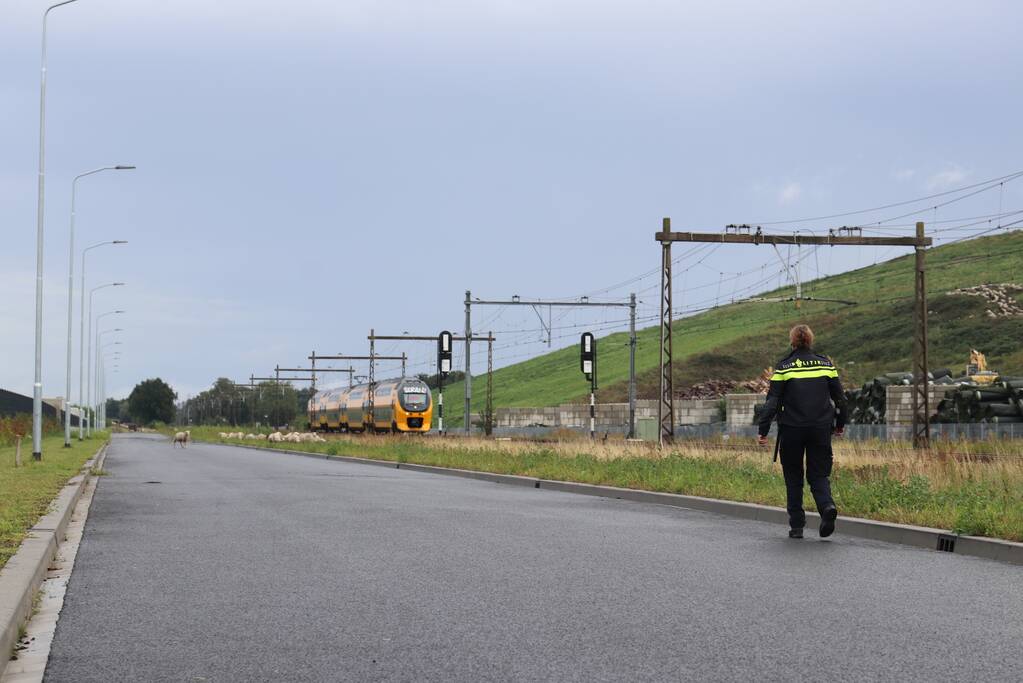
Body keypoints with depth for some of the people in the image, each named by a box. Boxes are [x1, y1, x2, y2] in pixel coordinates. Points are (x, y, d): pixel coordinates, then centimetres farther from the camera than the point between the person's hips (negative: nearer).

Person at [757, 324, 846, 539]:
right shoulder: (826, 364, 5)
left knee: (793, 477, 10)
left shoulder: (783, 367, -3)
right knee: (819, 474, 11)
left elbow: (772, 402, -7)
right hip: (821, 429, 2)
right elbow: (839, 397, 10)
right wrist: (840, 424, 23)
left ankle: (797, 525, 8)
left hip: (792, 430, -2)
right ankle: (827, 505, -19)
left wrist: (763, 431, -3)